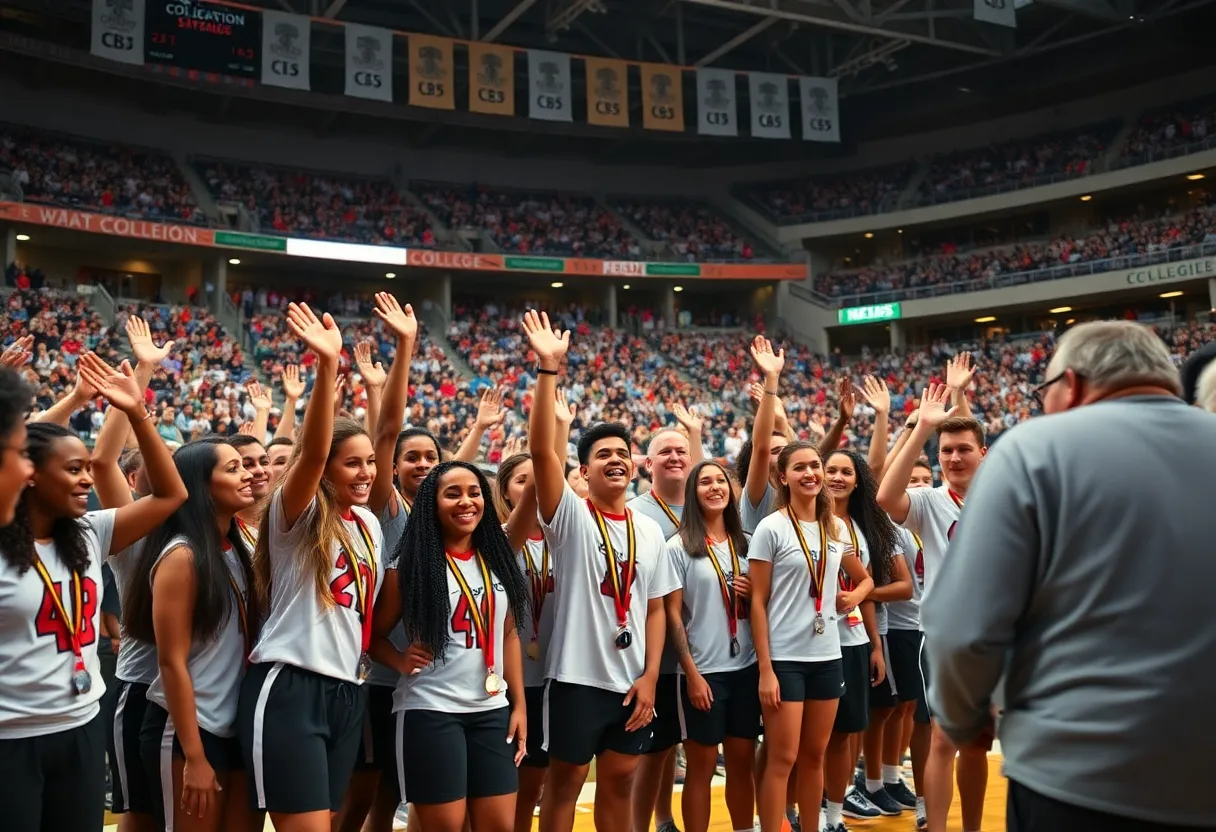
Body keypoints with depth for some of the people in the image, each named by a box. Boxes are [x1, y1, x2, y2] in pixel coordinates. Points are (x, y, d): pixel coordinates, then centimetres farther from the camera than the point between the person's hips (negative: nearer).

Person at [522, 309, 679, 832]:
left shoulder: (650, 530, 6)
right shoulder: (570, 516, -8)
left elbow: (655, 609, 9)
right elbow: (540, 450, -23)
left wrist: (650, 676, 0)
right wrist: (549, 369, -29)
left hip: (632, 681, 4)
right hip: (578, 677, -4)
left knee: (619, 783, 17)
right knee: (564, 783, 9)